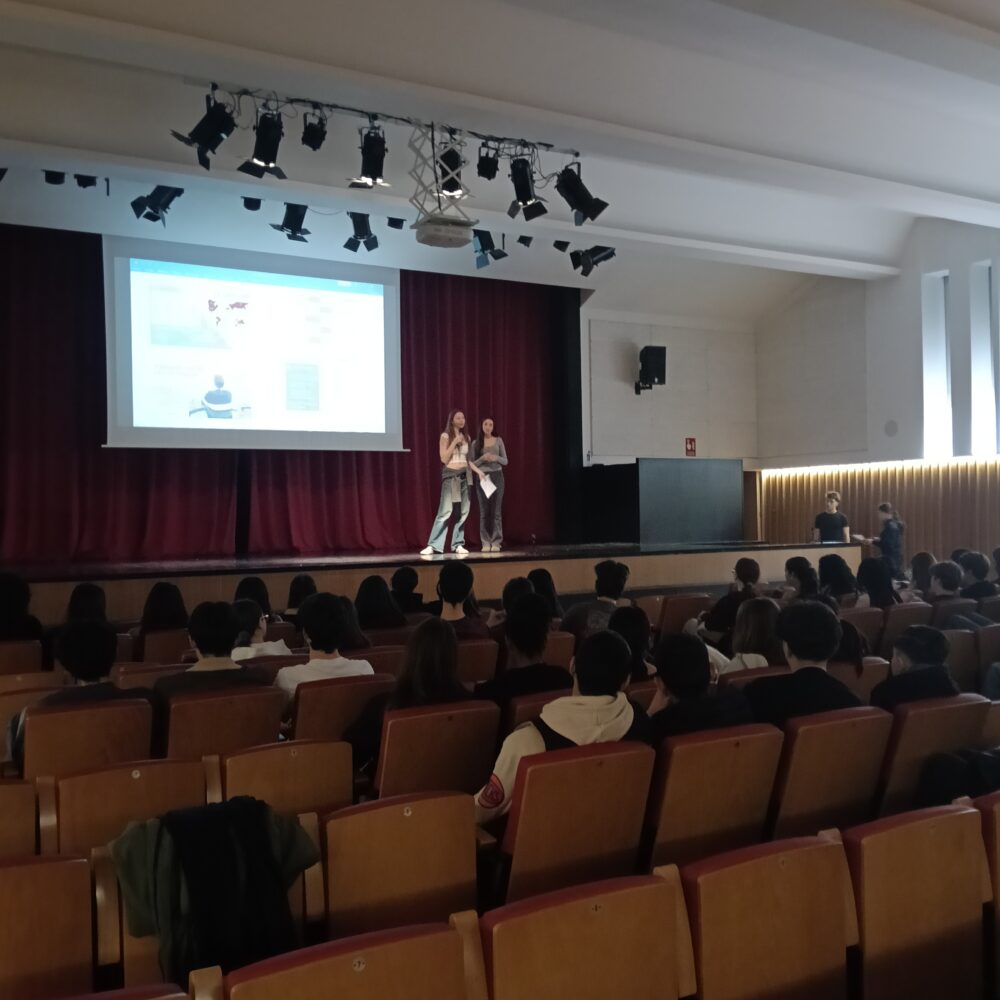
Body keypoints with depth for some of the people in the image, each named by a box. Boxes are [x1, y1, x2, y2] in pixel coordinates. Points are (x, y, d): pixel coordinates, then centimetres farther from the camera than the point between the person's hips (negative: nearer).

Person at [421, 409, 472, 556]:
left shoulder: (466, 438, 14)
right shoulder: (445, 436, -1)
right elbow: (444, 458, -10)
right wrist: (454, 442, -14)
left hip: (465, 475, 5)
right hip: (450, 475, -5)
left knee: (463, 512, 2)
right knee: (445, 511, -11)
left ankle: (458, 544, 9)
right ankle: (433, 545, -9)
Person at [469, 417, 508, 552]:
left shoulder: (498, 441, 7)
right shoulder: (476, 443, 5)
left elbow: (505, 461, 7)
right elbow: (472, 463, 2)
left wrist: (496, 458, -12)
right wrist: (483, 458, -14)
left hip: (497, 476, 0)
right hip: (482, 477, 0)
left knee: (496, 510, -1)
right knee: (484, 511, 0)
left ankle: (496, 542, 2)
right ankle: (486, 542, 3)